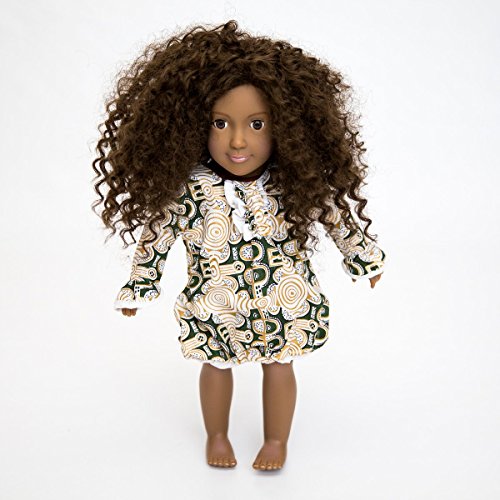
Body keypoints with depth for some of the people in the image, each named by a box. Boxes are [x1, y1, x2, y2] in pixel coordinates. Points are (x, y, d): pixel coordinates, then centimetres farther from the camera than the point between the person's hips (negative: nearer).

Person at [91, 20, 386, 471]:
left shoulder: (297, 183, -17)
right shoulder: (188, 189, -20)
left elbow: (338, 216, -1)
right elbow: (156, 235, -5)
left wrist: (366, 257, 11)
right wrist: (138, 289, 5)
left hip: (284, 306, 0)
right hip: (215, 310, 0)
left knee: (278, 366, 17)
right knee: (216, 366, 19)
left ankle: (276, 440, 42)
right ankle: (216, 436, 46)